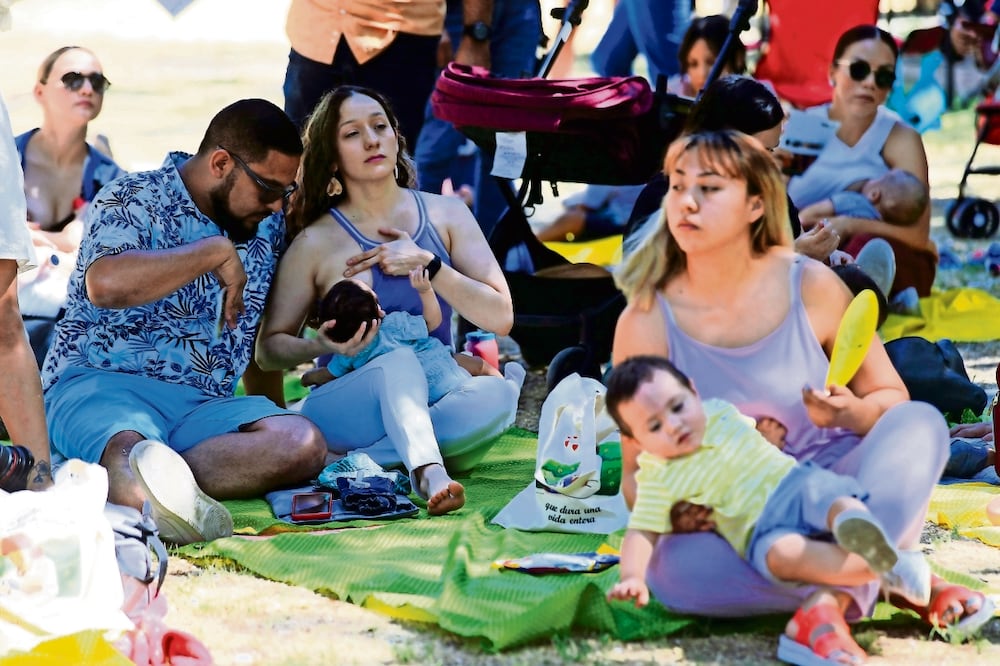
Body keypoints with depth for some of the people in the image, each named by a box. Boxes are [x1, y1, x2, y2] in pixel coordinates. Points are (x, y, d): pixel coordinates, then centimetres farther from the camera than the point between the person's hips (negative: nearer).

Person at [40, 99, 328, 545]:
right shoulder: (132, 202, -3)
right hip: (100, 387, -4)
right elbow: (105, 285, -24)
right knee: (130, 451, -40)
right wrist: (216, 252, -16)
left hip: (203, 406, 5)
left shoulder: (268, 225, 17)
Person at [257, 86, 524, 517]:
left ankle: (362, 462, -31)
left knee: (499, 393, -31)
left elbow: (501, 317, -1)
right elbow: (269, 349, 4)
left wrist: (428, 265, -13)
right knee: (399, 361, -35)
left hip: (430, 405, 3)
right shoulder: (316, 243, 0)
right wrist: (321, 347, -18)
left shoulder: (445, 214, 6)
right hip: (342, 409, -3)